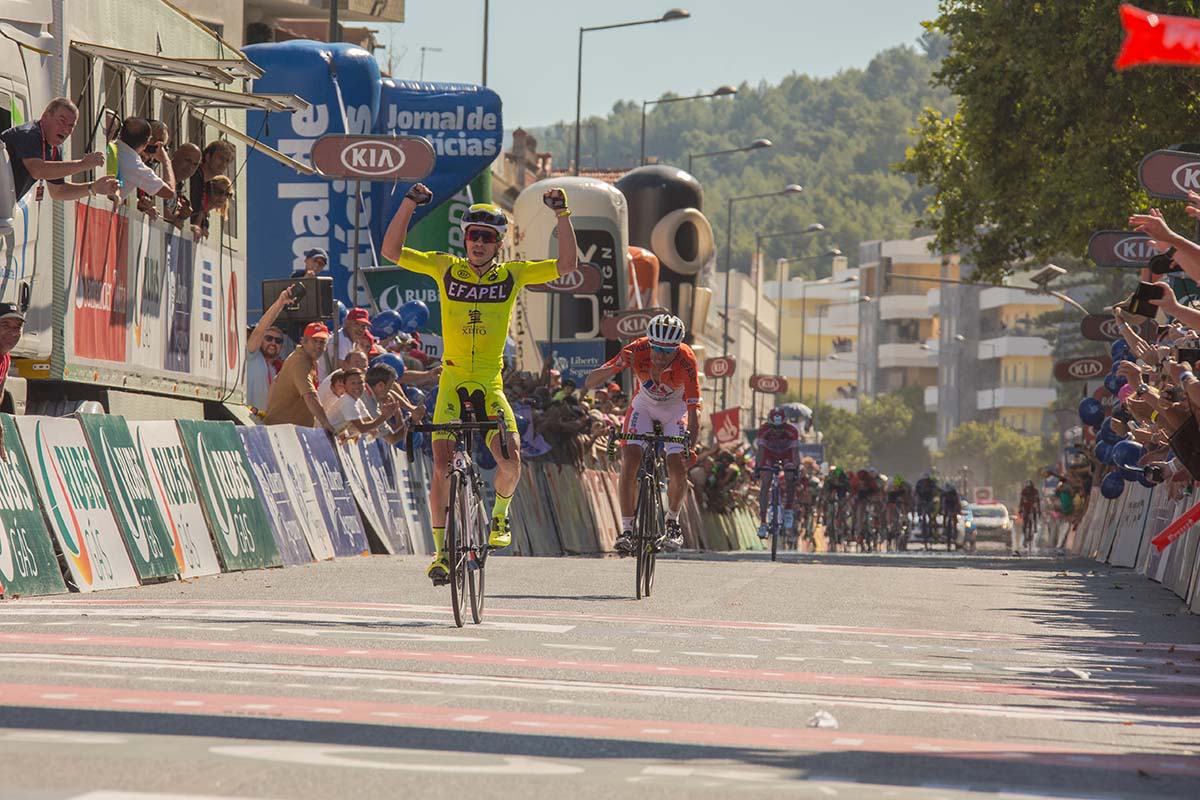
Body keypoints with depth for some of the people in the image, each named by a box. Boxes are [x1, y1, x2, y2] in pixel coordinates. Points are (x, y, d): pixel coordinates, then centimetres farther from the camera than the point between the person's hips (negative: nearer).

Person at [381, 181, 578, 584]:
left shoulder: (512, 275, 0)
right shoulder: (446, 268, 0)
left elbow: (568, 264, -5)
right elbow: (391, 251, -6)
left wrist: (562, 214, -12)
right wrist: (410, 203, -15)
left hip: (491, 385, 0)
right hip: (452, 381, 0)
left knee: (511, 460, -18)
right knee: (443, 465, -8)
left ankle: (500, 514, 15)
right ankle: (442, 551, 5)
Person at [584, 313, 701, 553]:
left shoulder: (686, 360, -34)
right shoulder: (637, 351, -32)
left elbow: (693, 407, -38)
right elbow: (589, 383, -33)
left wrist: (692, 441, -54)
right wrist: (611, 370, -53)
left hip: (675, 411, -1)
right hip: (644, 407, 1)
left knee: (678, 469, -16)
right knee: (629, 462, -20)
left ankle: (673, 520, 13)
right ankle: (627, 529, -7)